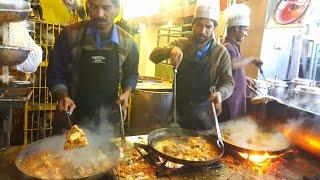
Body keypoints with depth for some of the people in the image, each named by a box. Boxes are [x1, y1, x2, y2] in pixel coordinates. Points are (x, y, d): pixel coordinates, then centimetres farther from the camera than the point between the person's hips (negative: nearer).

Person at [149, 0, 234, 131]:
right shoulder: (180, 44, -1)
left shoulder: (221, 52, -5)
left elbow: (228, 82, -8)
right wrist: (170, 49, -27)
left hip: (203, 112, -1)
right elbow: (153, 56, -6)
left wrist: (220, 93, -31)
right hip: (177, 108, 1)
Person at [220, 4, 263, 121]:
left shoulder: (233, 46, 14)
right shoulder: (228, 47, -17)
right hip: (230, 100, -10)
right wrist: (251, 59, -26)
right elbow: (232, 64, -40)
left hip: (236, 98, 10)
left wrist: (246, 79, 18)